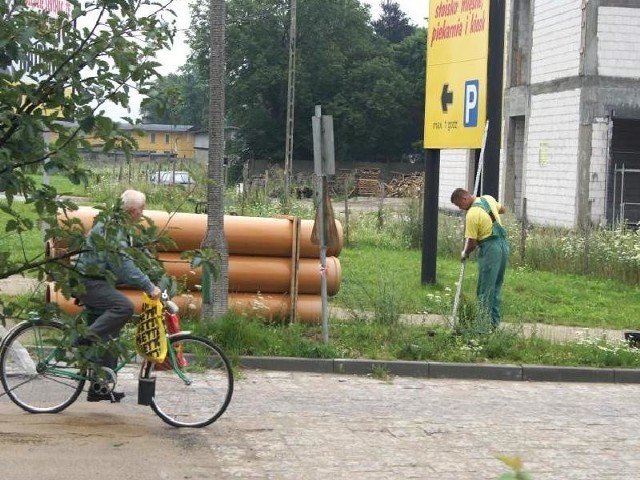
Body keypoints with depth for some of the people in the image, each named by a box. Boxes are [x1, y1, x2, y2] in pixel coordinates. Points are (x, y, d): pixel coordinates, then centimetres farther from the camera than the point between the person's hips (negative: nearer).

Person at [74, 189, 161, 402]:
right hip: (88, 282, -10)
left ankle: (100, 388, 11)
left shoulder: (119, 227, 15)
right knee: (124, 306, -31)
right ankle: (86, 340, -22)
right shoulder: (111, 227, -18)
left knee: (110, 336, 7)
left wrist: (150, 284, 13)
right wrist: (148, 287, -30)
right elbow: (123, 264, -27)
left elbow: (124, 262, 21)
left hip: (96, 282, 10)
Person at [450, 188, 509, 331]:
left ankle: (484, 325, 0)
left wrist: (465, 254, 5)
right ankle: (495, 322, 20)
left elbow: (472, 242, -13)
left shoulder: (472, 214, -19)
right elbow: (501, 209, 26)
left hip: (490, 249, -9)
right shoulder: (488, 198, 5)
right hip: (503, 244, 9)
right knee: (496, 287, 16)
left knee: (485, 290, -2)